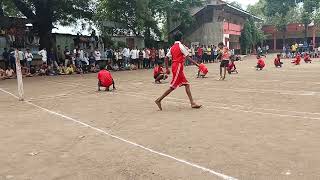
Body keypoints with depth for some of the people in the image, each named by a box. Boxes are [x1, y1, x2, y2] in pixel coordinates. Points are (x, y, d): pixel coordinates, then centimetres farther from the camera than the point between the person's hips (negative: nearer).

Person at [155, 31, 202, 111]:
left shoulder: (172, 47, 14)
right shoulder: (181, 46, -8)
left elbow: (166, 58, 11)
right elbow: (188, 57, -11)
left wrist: (167, 68, 15)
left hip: (175, 66, 9)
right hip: (178, 67, -9)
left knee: (187, 84, 7)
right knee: (173, 86, -5)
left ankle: (192, 103, 5)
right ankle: (159, 100, -2)